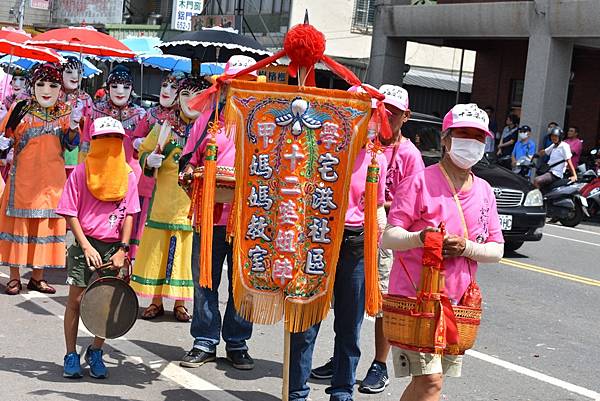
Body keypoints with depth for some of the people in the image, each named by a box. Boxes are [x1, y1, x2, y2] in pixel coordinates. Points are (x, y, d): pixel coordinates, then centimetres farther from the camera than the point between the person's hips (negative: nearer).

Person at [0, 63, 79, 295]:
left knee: (46, 223, 7)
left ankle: (37, 277, 18)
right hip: (23, 178, -2)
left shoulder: (64, 112, 7)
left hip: (52, 180, 2)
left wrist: (73, 124, -12)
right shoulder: (20, 109, 0)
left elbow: (70, 144, 4)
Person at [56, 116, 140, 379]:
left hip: (113, 247, 2)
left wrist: (122, 249, -4)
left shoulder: (128, 175, 4)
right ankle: (71, 356, 12)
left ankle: (95, 352, 23)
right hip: (85, 244, -2)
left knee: (108, 302, 3)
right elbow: (70, 213, -2)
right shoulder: (81, 173, -2)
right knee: (75, 299, -1)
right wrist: (86, 246, -11)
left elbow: (129, 215, 5)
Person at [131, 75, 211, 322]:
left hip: (194, 202, -1)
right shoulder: (165, 127, 6)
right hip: (164, 201, 1)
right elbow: (142, 153, 12)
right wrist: (150, 160, -10)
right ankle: (156, 301, 17)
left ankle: (180, 303, 16)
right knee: (157, 249, 4)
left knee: (188, 251, 3)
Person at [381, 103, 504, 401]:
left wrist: (464, 247, -13)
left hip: (457, 299, 6)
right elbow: (388, 238, -11)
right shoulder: (419, 182, -7)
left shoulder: (484, 191, 10)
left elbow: (497, 250, 8)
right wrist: (420, 238, -32)